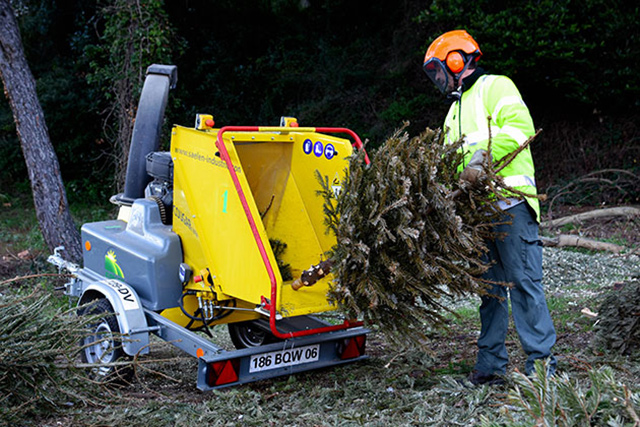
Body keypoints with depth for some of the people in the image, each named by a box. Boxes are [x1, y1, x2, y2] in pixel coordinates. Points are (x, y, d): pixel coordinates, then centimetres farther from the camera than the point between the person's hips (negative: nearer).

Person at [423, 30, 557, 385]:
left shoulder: (495, 87, 3)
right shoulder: (455, 109, 28)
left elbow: (520, 127, -15)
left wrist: (482, 157, -22)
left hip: (510, 202, -8)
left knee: (524, 281, -8)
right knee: (489, 286, 9)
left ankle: (542, 362, -2)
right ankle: (492, 363, 14)